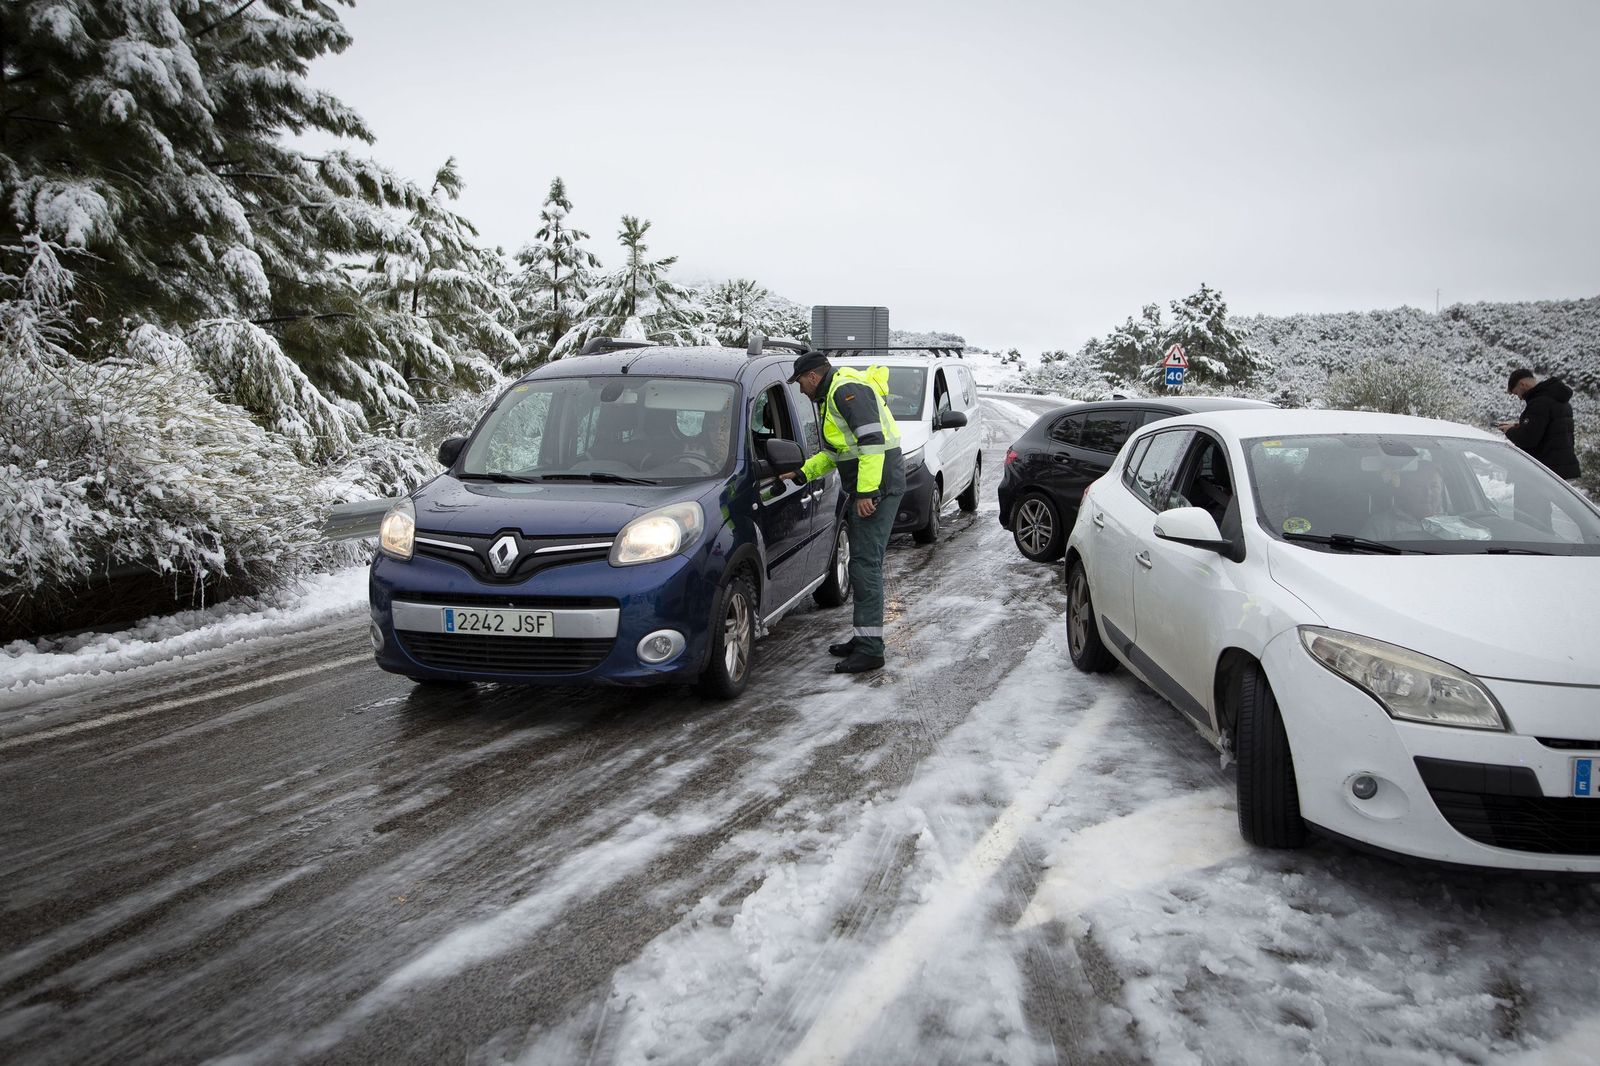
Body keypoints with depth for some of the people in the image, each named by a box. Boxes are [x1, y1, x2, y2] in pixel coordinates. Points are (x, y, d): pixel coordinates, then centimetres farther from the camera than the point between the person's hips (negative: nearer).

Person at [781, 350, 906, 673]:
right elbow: (835, 451, 29)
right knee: (864, 563, 14)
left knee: (865, 563, -11)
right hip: (863, 488, 11)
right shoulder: (833, 395, 21)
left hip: (877, 487, -11)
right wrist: (802, 473, 20)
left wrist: (867, 492, -26)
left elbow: (872, 440, -24)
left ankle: (870, 648, -8)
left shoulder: (847, 389, -14)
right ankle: (864, 638, 23)